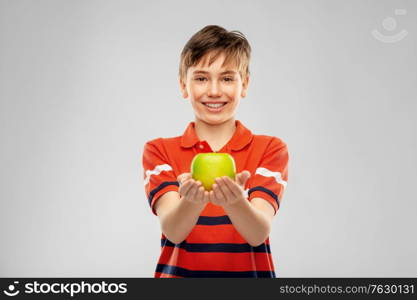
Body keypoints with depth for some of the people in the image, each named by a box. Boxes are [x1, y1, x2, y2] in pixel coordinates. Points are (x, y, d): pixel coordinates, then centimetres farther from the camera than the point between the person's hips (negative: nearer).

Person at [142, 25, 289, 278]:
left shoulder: (271, 149, 2)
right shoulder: (159, 151, 4)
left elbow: (259, 233, -10)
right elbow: (173, 231, -9)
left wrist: (235, 201, -28)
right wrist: (192, 200, -28)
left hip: (249, 273, 0)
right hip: (179, 271, 1)